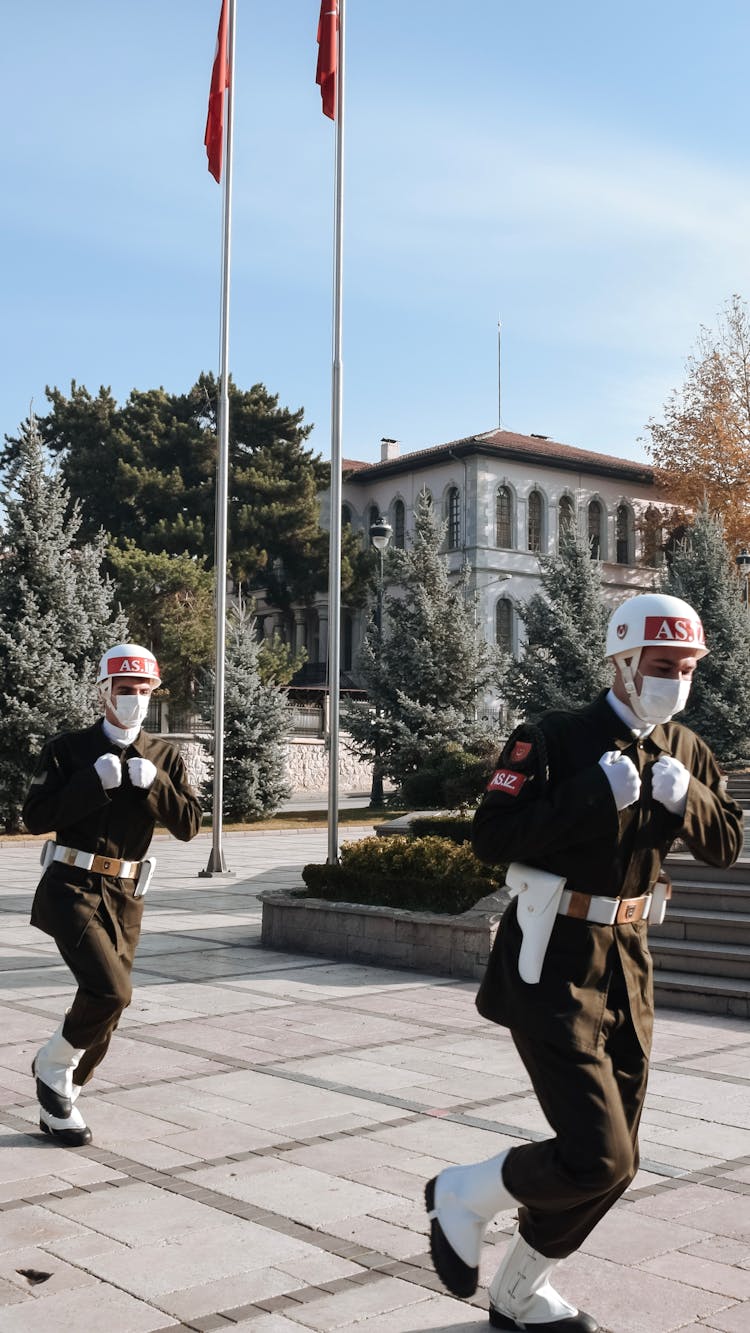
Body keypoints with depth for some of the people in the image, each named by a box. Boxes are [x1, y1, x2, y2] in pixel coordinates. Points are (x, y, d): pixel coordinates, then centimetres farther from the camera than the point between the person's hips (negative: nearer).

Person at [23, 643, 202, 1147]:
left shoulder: (164, 756, 8)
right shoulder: (68, 748, 0)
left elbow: (188, 826, 0)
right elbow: (35, 817, -8)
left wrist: (153, 782, -14)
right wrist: (94, 781, -17)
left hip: (124, 896, 4)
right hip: (71, 887, -4)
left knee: (105, 1012, 7)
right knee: (111, 990, -22)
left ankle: (57, 1106, 28)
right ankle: (53, 1065, 5)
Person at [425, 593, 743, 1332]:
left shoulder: (685, 750, 7)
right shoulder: (554, 739, -14)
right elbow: (491, 837, -21)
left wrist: (685, 796, -14)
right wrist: (595, 795, -26)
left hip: (628, 964, 8)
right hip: (552, 965, -7)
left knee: (613, 1164, 13)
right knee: (597, 1157, -13)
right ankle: (462, 1196, 14)